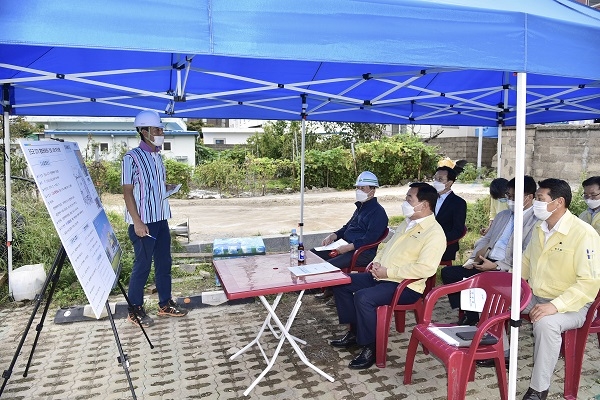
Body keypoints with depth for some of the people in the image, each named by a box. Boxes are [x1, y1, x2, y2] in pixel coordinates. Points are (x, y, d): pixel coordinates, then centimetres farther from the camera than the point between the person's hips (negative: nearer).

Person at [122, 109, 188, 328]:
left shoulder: (157, 156, 12)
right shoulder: (132, 157, -12)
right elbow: (127, 191, -15)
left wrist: (169, 187, 6)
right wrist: (137, 222, -19)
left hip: (161, 219, 8)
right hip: (144, 221, -8)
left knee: (164, 262, 13)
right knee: (142, 265, 2)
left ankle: (165, 304, 26)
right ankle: (135, 310, 17)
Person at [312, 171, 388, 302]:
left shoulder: (378, 212, -10)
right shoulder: (360, 207, 19)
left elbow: (369, 239, -20)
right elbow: (347, 227, 27)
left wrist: (348, 247, -24)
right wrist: (333, 236, 9)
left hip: (363, 253, -10)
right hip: (347, 247, 10)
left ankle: (333, 290, 0)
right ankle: (329, 290, 8)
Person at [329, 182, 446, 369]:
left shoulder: (434, 233, -15)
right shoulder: (406, 224, 15)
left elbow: (425, 268, -26)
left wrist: (388, 272, -23)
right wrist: (376, 261, 4)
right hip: (381, 276, 10)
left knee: (363, 297, -31)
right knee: (341, 283, 5)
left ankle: (370, 348, -10)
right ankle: (355, 331, 17)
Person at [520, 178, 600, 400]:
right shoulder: (539, 229, 4)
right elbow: (527, 261, 17)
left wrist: (555, 306, -34)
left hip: (569, 305, -8)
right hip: (534, 297, 8)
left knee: (546, 324, -35)